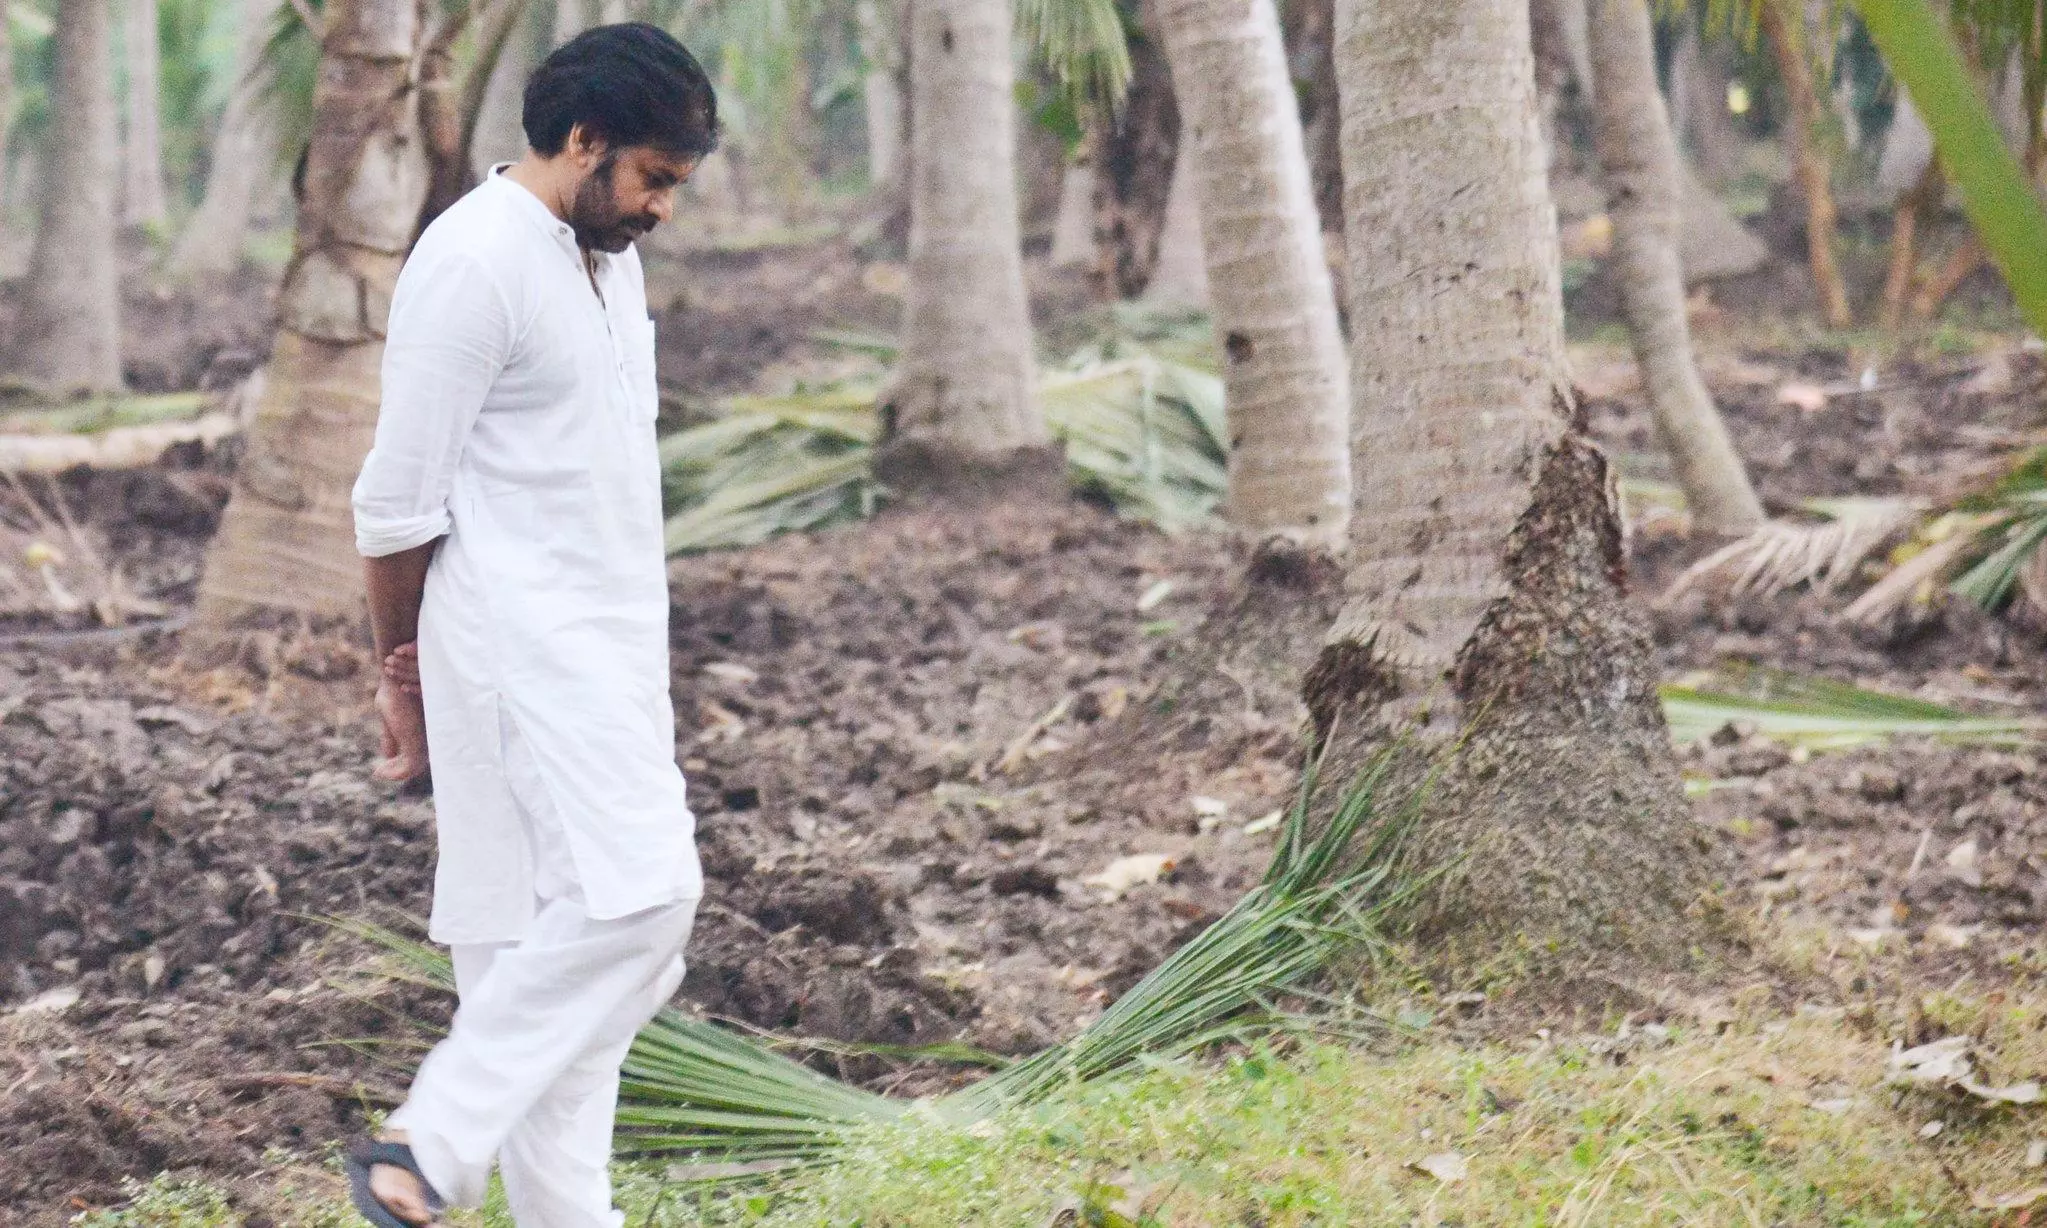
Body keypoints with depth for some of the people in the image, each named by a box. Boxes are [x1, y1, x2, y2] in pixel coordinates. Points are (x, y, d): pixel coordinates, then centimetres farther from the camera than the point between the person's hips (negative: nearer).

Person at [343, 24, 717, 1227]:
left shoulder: (609, 257, 15)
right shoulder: (477, 263, -15)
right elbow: (400, 502, -12)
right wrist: (404, 666, -2)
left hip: (610, 651, 9)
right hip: (523, 652, -9)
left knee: (556, 930, 10)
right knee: (634, 899, -18)